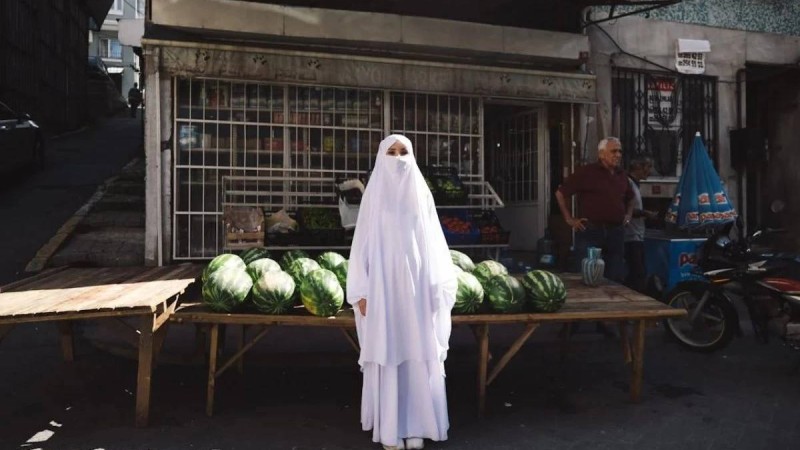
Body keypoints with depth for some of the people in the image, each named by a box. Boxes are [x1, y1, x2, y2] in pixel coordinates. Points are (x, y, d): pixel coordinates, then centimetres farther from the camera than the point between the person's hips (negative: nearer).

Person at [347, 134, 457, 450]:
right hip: (383, 285, -1)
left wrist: (437, 287, 2)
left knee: (419, 355, 4)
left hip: (416, 285, 2)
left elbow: (433, 242, 8)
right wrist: (361, 291, -4)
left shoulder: (421, 193, 7)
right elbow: (363, 243, 1)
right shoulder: (374, 195, 3)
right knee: (387, 355, 2)